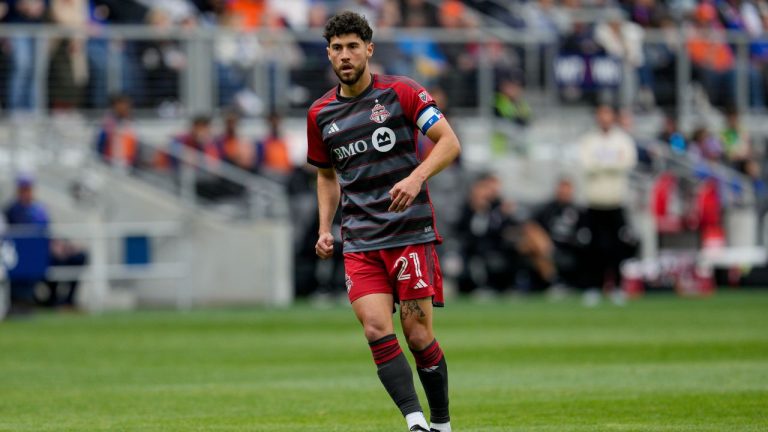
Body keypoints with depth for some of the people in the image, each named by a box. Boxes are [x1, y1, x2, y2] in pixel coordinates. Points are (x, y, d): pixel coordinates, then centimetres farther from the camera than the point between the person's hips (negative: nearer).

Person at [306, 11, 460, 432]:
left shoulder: (400, 92, -2)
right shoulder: (320, 114, 11)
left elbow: (449, 141, -7)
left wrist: (416, 177, -24)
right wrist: (325, 229, 13)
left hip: (411, 233, -3)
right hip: (359, 242, 3)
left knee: (419, 335, -4)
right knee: (377, 330, -15)